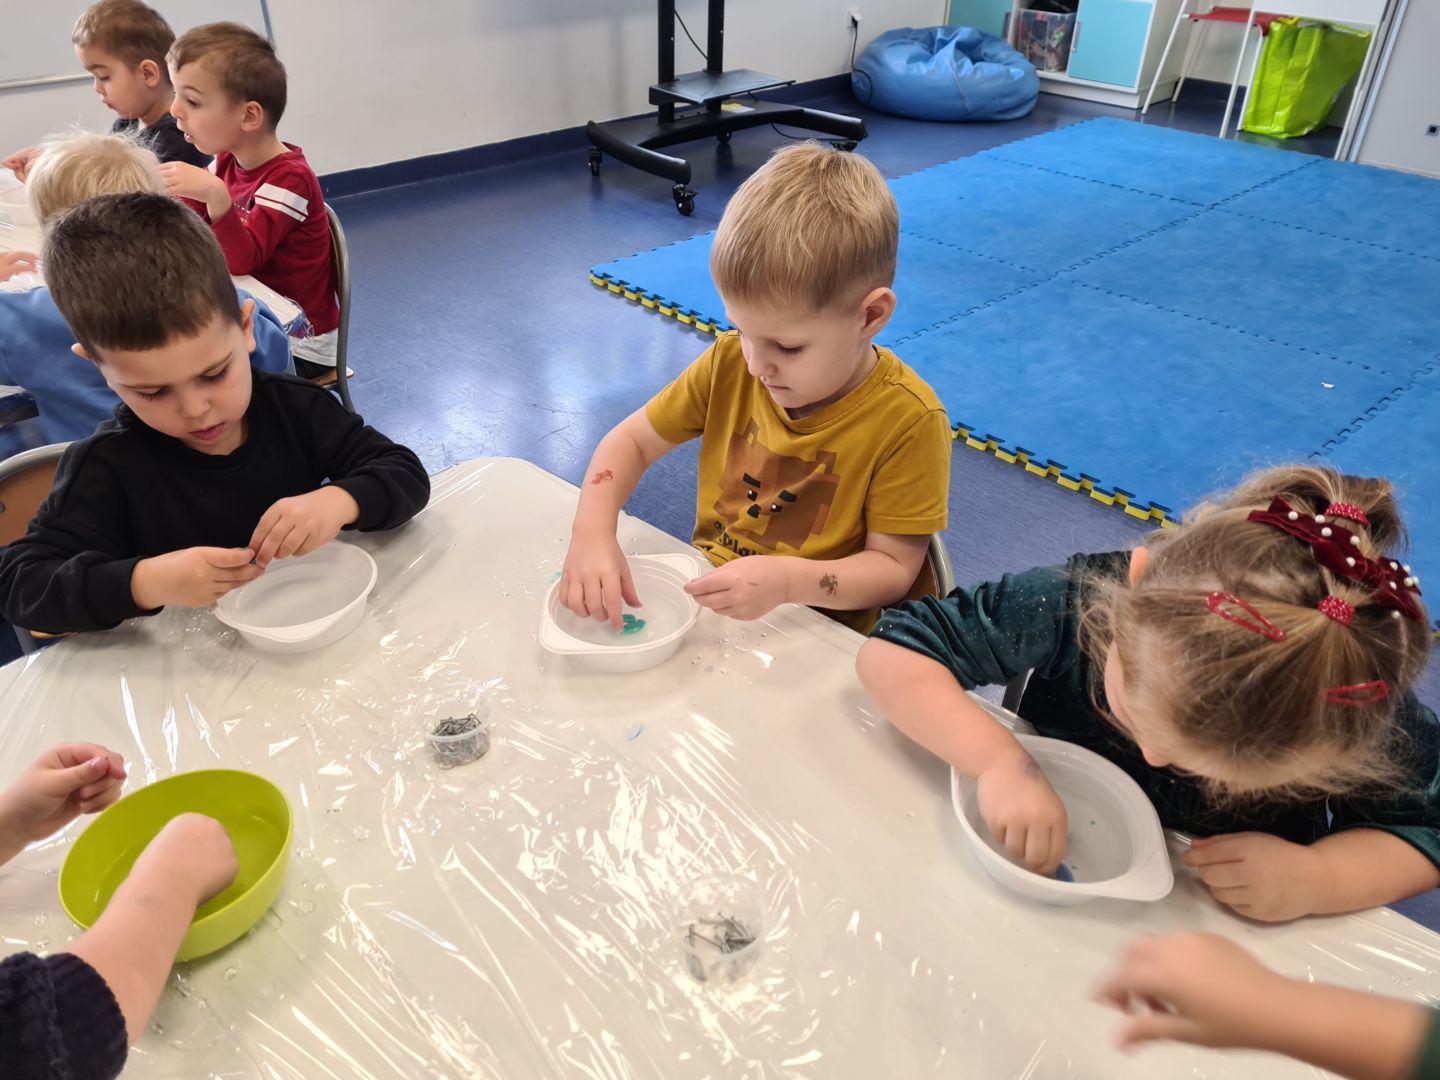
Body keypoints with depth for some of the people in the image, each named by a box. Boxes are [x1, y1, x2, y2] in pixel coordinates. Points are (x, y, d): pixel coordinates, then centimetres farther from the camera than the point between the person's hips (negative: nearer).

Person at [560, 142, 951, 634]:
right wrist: (592, 533, -16)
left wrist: (788, 580, -32)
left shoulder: (908, 421, -19)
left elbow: (893, 568, -14)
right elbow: (630, 441, 3)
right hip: (707, 594, 5)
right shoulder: (730, 363, -5)